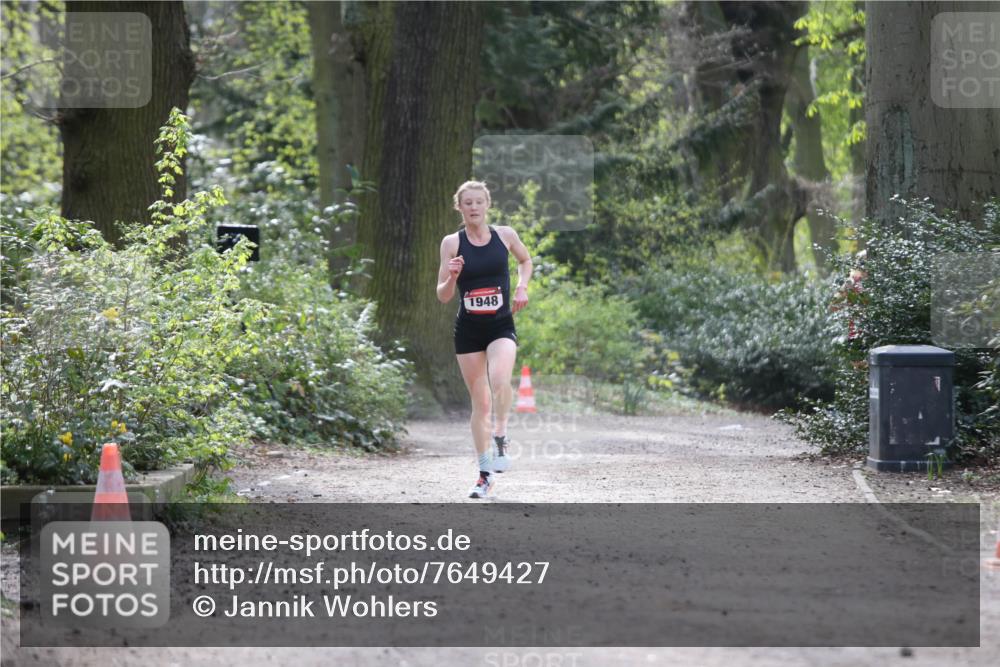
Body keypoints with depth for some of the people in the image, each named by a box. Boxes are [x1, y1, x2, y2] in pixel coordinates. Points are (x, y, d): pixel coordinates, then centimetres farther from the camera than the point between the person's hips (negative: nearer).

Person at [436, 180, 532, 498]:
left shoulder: (505, 235, 0)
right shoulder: (452, 243, -2)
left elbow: (526, 260, 21)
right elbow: (443, 296, -1)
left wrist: (522, 287, 3)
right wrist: (452, 277, -21)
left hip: (501, 327, -1)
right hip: (468, 330, 1)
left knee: (499, 379, -31)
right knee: (480, 402, 5)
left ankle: (501, 437, -8)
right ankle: (485, 474, 15)